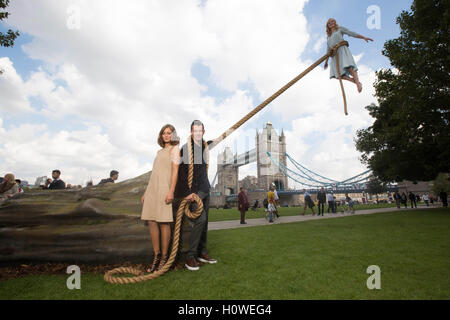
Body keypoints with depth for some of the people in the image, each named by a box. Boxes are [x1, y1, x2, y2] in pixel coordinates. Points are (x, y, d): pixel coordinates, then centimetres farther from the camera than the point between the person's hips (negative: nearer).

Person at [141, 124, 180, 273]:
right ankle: (156, 255, 15)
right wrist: (146, 192, 18)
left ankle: (164, 257, 8)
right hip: (152, 188, 7)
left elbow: (175, 171, -7)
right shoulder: (160, 151, 24)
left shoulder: (174, 149, 4)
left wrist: (171, 191, -17)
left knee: (163, 222, -4)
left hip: (164, 188, -7)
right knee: (151, 222, 4)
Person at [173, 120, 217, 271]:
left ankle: (202, 253, 21)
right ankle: (190, 256, -6)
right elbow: (181, 172, -15)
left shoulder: (205, 147, 8)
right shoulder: (185, 148, -11)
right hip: (192, 190, -7)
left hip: (204, 189, 7)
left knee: (204, 221, 9)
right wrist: (187, 192, -18)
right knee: (200, 219, -17)